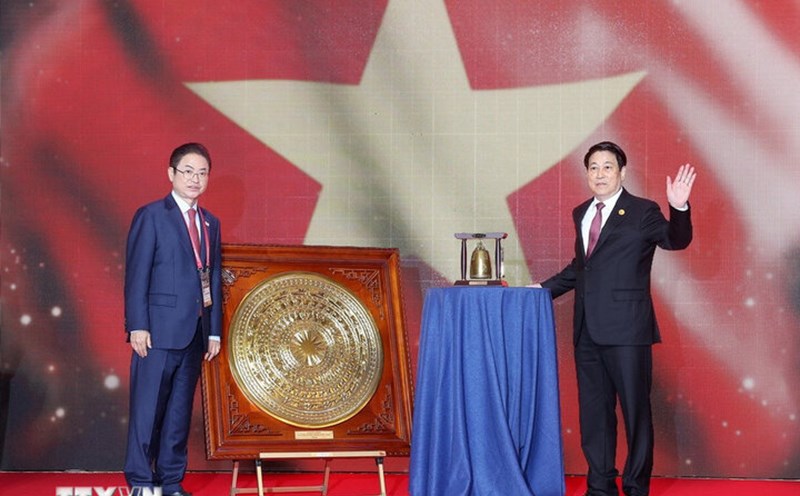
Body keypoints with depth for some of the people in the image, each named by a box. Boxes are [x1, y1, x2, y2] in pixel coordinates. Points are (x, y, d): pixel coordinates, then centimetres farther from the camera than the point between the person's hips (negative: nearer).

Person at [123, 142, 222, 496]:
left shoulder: (211, 223, 16)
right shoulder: (151, 216, -2)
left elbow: (213, 280, 15)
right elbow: (136, 274, -7)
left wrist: (214, 330, 10)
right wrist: (137, 326, -14)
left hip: (195, 333, 6)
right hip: (160, 330, -6)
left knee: (180, 409, 9)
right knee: (148, 407, -3)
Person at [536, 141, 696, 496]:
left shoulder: (642, 212, -4)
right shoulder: (581, 213, 15)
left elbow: (676, 240, -20)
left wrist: (679, 208, -36)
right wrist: (545, 289, 23)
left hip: (626, 331, -6)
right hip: (587, 330, 6)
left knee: (635, 410, 1)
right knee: (593, 412, 12)